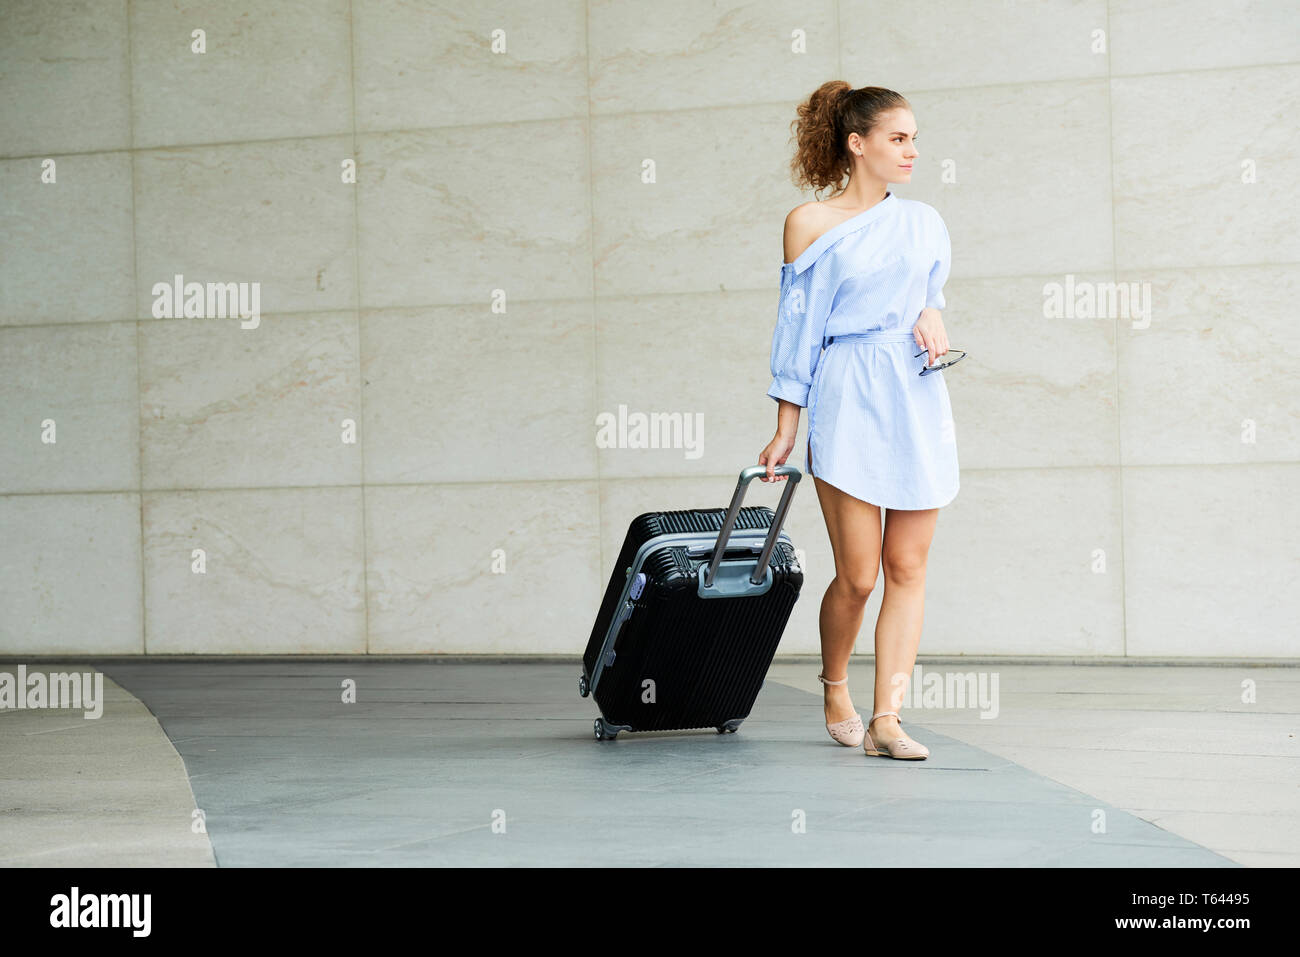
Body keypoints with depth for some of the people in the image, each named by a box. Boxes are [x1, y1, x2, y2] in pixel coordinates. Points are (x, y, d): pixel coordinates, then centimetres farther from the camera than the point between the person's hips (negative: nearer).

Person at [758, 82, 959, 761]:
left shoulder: (924, 222, 13)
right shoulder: (810, 223, 2)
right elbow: (799, 326, 3)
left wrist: (931, 317, 0)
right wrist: (785, 431, 2)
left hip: (918, 400, 4)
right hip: (848, 401, -4)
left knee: (907, 569, -2)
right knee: (857, 575, -5)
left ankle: (886, 718, 2)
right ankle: (834, 687, 22)